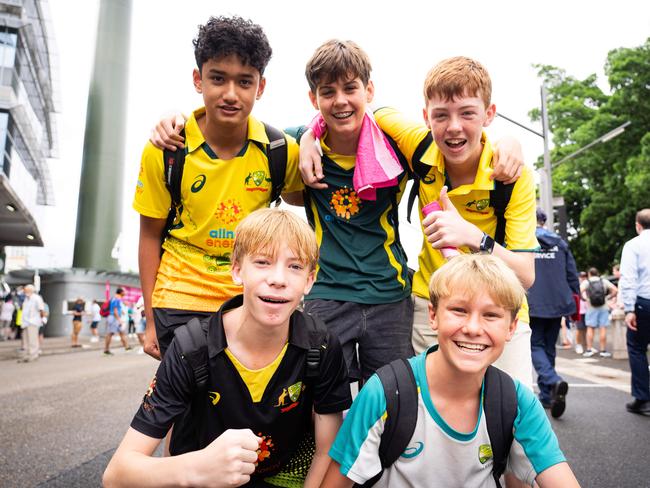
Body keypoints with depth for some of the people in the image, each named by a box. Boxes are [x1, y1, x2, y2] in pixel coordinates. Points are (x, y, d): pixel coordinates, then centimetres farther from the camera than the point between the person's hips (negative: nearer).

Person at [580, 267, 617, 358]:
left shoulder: (586, 282, 3)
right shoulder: (604, 281, 8)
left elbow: (580, 291, -16)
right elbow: (614, 290, -4)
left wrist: (584, 298, -1)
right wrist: (608, 298, 6)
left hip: (591, 308, -1)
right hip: (603, 308, 1)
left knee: (590, 328, 4)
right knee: (603, 329, 2)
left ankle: (589, 349, 2)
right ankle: (603, 350, 5)